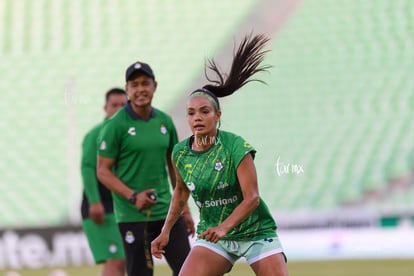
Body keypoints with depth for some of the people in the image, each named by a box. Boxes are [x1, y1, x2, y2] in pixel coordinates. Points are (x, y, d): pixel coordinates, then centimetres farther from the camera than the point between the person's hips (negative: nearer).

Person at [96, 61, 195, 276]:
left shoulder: (165, 121, 9)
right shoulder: (116, 125, -7)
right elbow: (103, 171, -7)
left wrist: (184, 208, 16)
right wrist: (133, 197, -18)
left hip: (167, 211, 5)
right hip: (132, 216, -5)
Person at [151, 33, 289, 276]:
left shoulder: (236, 147, -18)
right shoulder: (180, 153, -2)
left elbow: (252, 198, -21)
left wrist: (224, 227, -35)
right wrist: (166, 231, 14)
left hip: (255, 231, -3)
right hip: (212, 235, 3)